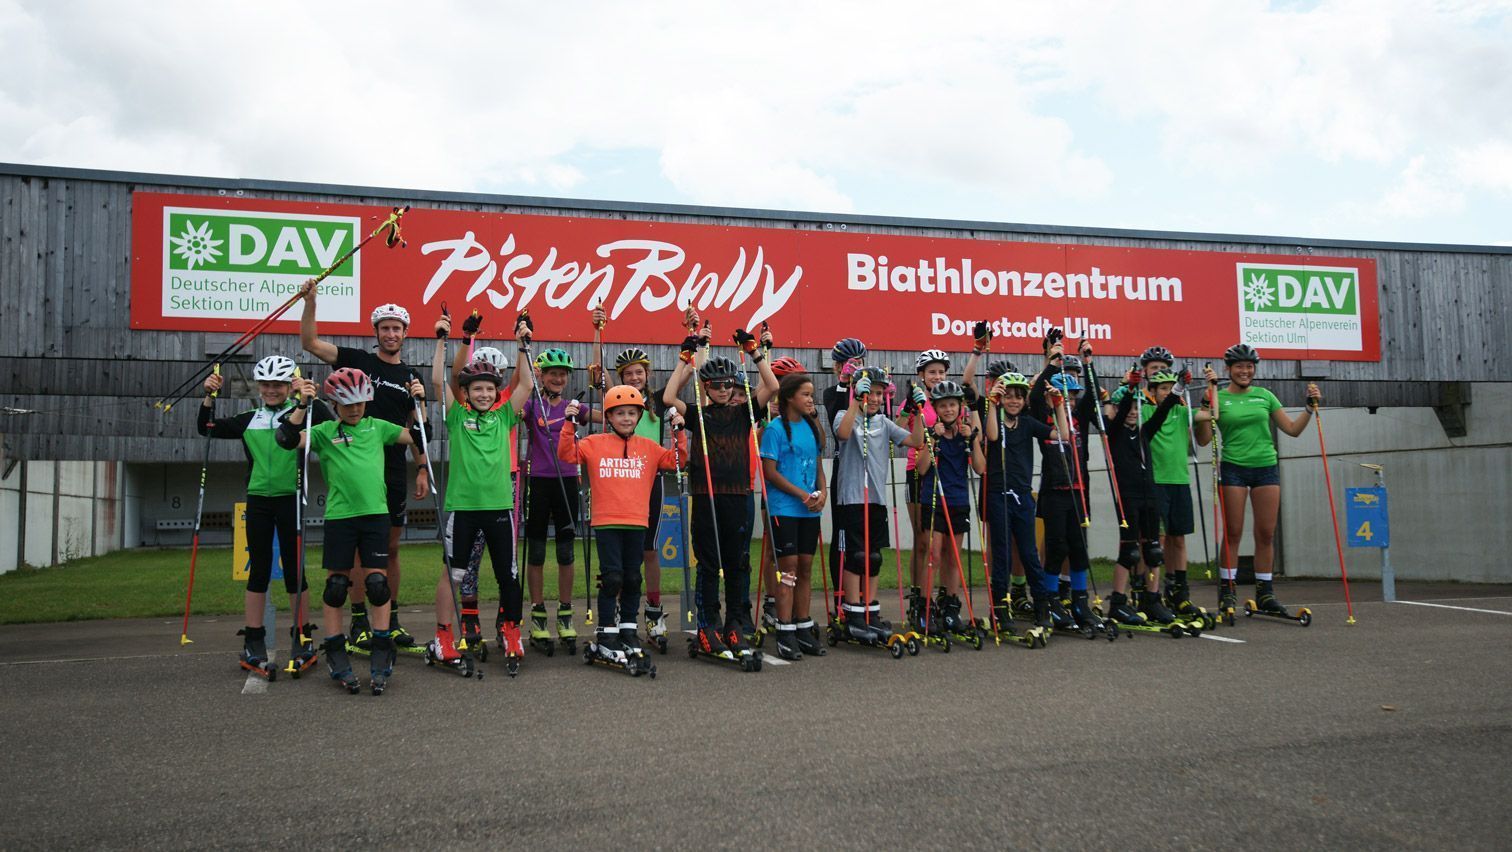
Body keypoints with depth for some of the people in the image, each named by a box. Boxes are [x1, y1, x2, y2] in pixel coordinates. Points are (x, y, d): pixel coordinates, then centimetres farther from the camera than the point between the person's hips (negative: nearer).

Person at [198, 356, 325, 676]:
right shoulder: (248, 420, 11)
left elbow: (330, 425, -19)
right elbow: (208, 430, 13)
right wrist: (210, 398, 2)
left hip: (290, 499, -3)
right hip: (258, 499, 4)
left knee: (294, 569, 1)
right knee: (258, 570, 7)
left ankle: (303, 639, 12)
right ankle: (253, 642, 14)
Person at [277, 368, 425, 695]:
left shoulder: (378, 427, 13)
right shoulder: (324, 431, 6)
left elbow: (417, 437, 13)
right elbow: (287, 439, -7)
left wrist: (420, 403, 4)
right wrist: (302, 406, -13)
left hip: (375, 514, 1)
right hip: (339, 517, -1)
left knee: (377, 583, 0)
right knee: (336, 585, 3)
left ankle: (382, 656, 8)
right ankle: (336, 656, 14)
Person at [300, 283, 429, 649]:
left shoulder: (410, 378, 11)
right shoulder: (358, 360, 3)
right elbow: (310, 342, -5)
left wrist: (422, 470, 5)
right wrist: (310, 301, -16)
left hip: (394, 473, 3)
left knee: (391, 548, 9)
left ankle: (391, 619, 18)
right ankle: (359, 621, 9)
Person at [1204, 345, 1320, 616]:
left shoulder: (1265, 395, 11)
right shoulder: (1221, 397, 3)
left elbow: (1293, 429, 10)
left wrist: (1310, 406, -1)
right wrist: (1212, 386, -17)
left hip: (1266, 467, 3)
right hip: (1233, 468, -3)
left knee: (1266, 534, 3)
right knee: (1233, 532, -2)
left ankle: (1265, 592, 11)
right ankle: (1227, 591, 5)